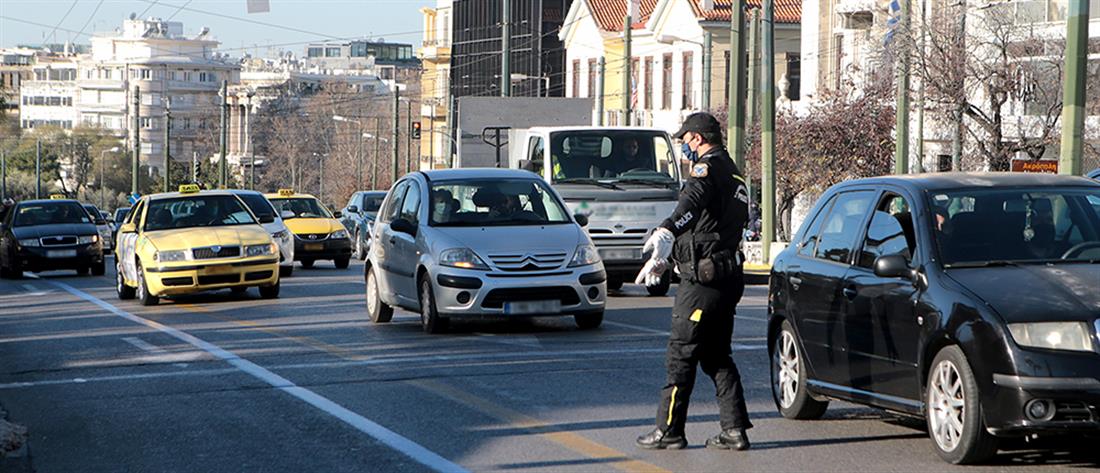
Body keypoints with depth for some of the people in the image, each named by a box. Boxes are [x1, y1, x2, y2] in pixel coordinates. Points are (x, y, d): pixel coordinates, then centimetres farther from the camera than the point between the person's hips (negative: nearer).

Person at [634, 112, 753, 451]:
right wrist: (665, 258, 47)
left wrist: (667, 231, -53)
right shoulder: (733, 175, 23)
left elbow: (693, 202, -34)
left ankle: (669, 430, 2)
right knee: (717, 357, 13)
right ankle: (734, 429, 8)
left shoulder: (708, 168, -10)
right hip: (727, 279, 9)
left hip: (701, 280, -9)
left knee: (682, 354, -2)